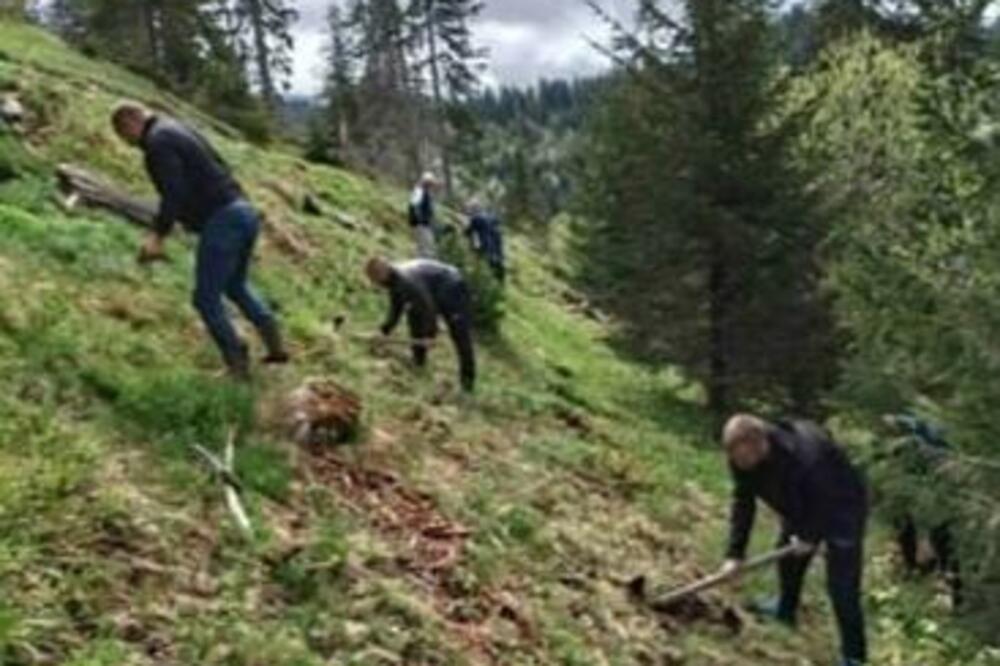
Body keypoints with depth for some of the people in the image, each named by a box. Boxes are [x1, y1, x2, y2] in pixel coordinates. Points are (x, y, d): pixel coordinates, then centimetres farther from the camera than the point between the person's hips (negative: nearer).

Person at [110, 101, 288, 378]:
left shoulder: (157, 141, -9)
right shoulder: (180, 130, 20)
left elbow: (174, 193, -20)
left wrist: (158, 236, -19)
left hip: (220, 221, -10)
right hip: (244, 212, 10)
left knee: (207, 299, 3)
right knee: (236, 286, 27)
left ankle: (238, 366, 6)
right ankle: (275, 343, 18)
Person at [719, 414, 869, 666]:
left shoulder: (804, 455, -43)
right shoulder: (741, 459, -21)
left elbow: (825, 502, -28)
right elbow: (743, 503, -13)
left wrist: (809, 537, -14)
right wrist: (735, 553, -17)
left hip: (841, 508, -7)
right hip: (803, 507, 7)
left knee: (842, 586, -9)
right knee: (788, 554, 22)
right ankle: (786, 611, 48)